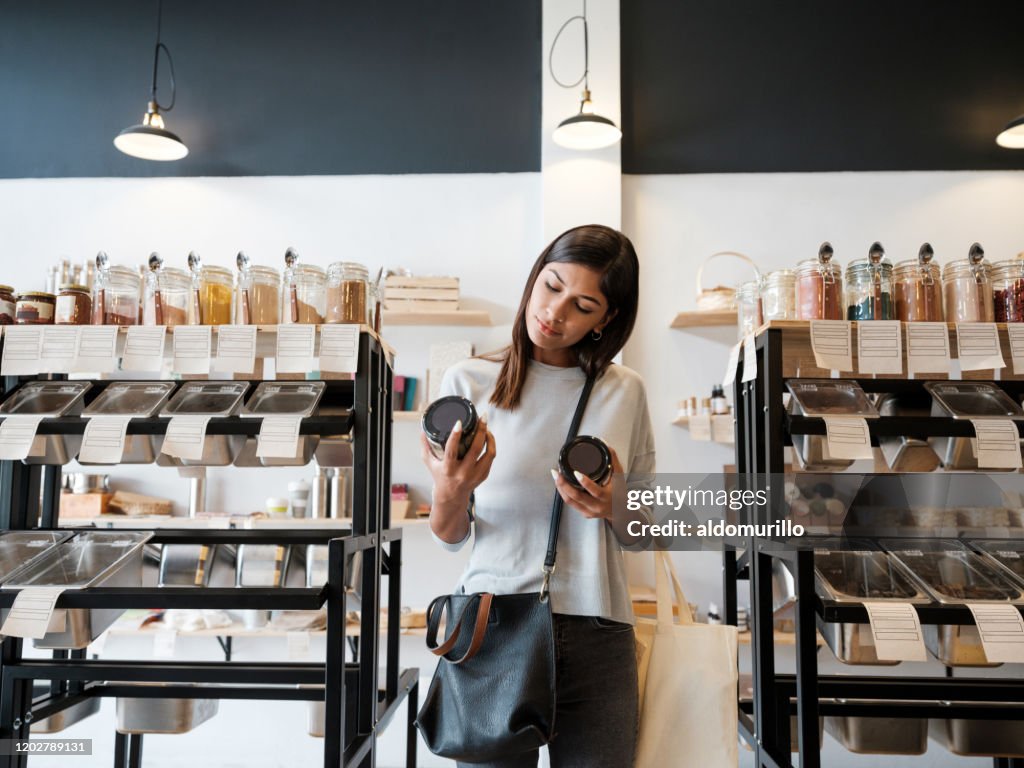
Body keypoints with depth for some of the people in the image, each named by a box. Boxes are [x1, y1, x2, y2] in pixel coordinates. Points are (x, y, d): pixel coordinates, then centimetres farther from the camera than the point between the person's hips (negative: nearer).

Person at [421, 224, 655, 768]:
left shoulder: (624, 391, 4)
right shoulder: (469, 381, -1)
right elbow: (450, 537, 1)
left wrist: (613, 508, -10)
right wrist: (450, 493, -21)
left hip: (597, 635, 2)